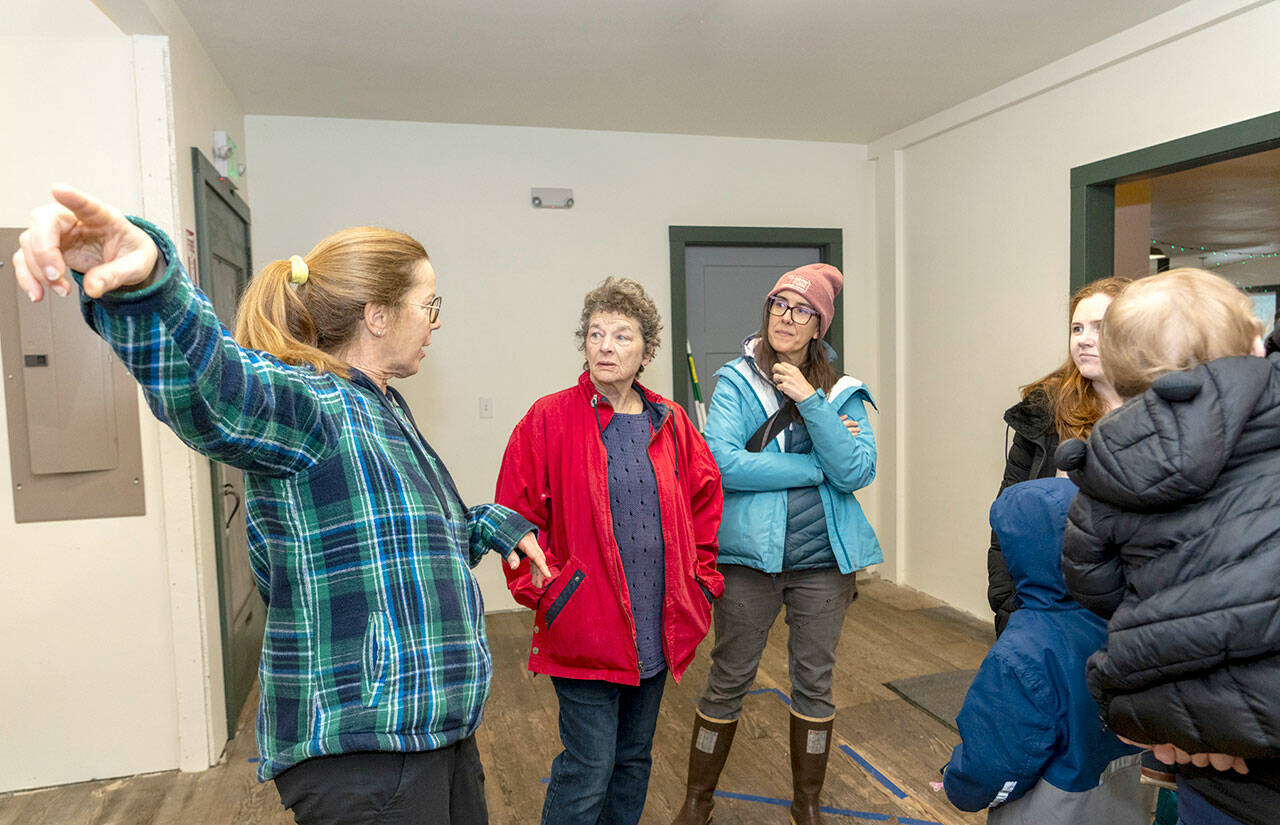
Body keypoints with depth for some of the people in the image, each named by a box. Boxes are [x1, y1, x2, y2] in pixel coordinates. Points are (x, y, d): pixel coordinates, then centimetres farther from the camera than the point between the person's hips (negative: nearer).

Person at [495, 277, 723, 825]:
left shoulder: (670, 424, 5)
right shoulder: (549, 420, -8)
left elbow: (704, 501, 15)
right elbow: (515, 516, -7)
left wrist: (701, 575, 9)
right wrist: (541, 590, -11)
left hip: (658, 629, 5)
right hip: (584, 631, -5)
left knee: (635, 758, 19)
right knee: (588, 769, 1)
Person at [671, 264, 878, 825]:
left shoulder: (840, 393, 3)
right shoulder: (735, 381, -4)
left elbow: (856, 473, -11)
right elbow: (725, 463, -19)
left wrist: (811, 401, -17)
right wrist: (817, 466, -13)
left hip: (824, 558, 3)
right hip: (750, 555, -2)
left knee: (814, 682, 15)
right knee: (728, 681, 10)